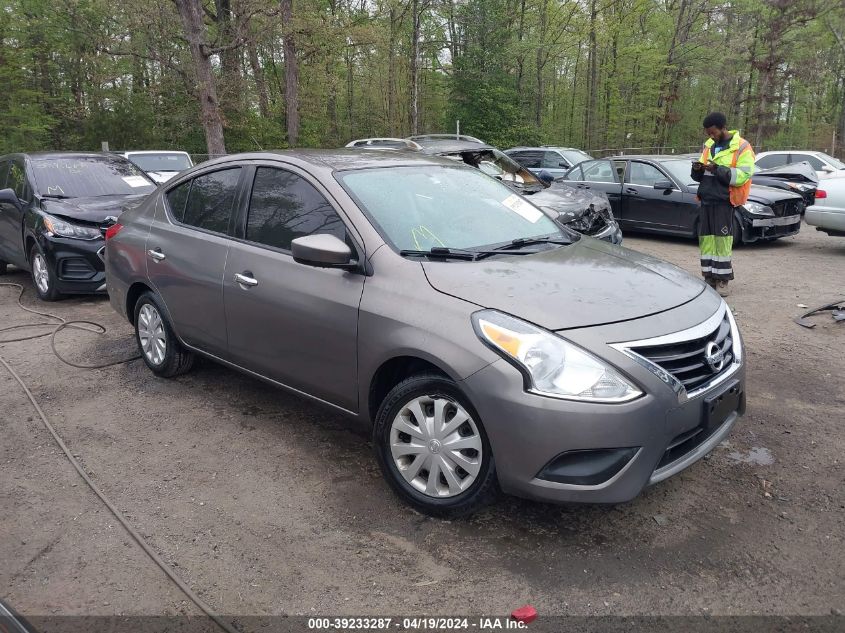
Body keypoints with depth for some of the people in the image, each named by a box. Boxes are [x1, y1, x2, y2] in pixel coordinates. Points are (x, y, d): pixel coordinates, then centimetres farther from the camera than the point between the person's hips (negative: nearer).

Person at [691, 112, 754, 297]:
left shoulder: (741, 147, -3)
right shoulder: (708, 145, 16)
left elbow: (743, 175, -13)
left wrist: (718, 169, -20)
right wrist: (697, 169, 1)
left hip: (724, 200, -6)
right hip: (706, 200, 6)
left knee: (722, 240, -6)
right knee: (706, 239, 5)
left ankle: (722, 280, 1)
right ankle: (709, 277, 12)